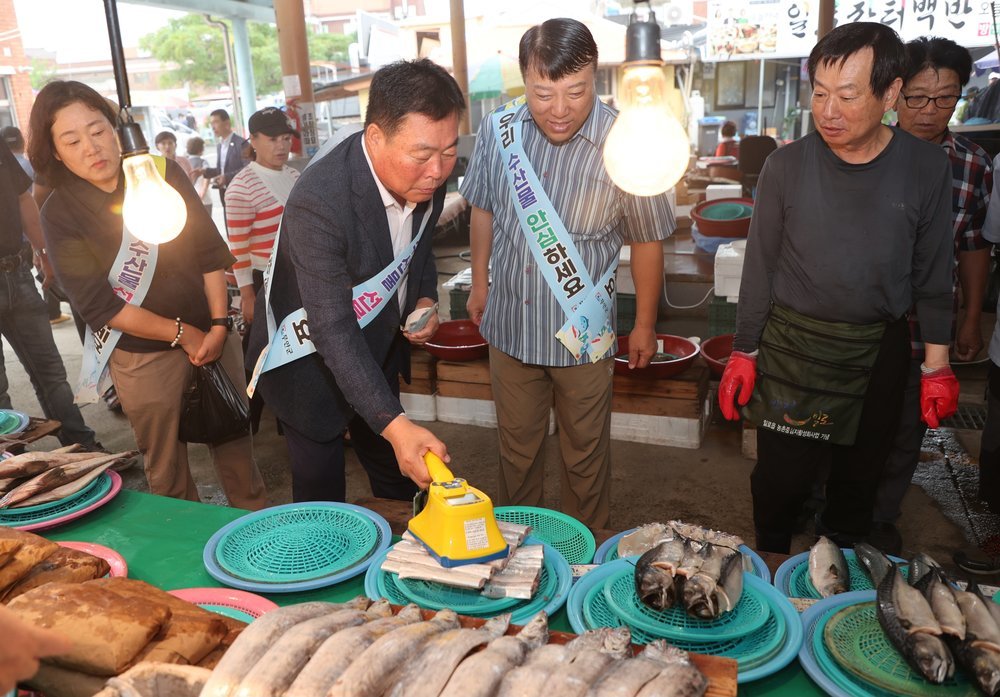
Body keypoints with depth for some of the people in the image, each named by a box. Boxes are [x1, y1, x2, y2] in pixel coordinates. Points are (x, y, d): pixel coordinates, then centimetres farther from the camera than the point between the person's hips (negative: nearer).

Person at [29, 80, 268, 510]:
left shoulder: (162, 173, -1)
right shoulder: (60, 213, -8)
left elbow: (210, 252, -1)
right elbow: (98, 305, -12)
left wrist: (219, 325, -9)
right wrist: (182, 333, -12)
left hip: (211, 333, 3)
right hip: (142, 357, -2)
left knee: (235, 439, 15)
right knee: (167, 473, 10)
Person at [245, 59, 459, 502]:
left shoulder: (426, 176, -13)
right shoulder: (317, 202, -34)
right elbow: (333, 331, -35)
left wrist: (426, 300, -10)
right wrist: (395, 425, -42)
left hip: (378, 353, 6)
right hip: (309, 364, -6)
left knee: (402, 481, 19)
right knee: (323, 501, 8)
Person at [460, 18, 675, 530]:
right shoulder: (498, 130, -8)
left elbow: (646, 241, -7)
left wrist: (645, 325, 0)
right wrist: (479, 283, 15)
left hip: (583, 333, -3)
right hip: (509, 322, 3)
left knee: (585, 451, 16)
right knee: (516, 444, 21)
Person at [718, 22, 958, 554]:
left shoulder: (925, 168, -5)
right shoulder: (787, 166, -9)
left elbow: (933, 273, 3)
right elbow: (760, 266, -2)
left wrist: (937, 364, 4)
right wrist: (743, 353, 0)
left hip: (880, 350, 2)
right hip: (793, 346, -1)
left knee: (859, 476, 15)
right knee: (782, 476, 1)